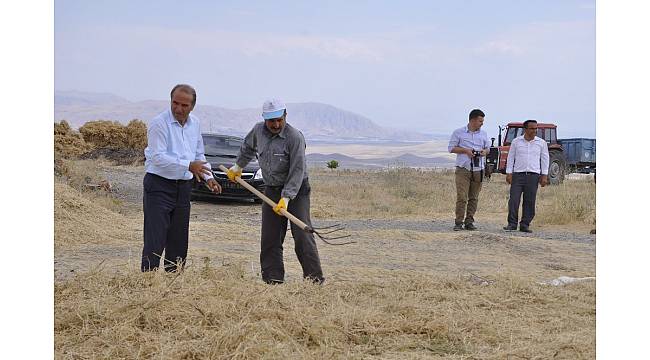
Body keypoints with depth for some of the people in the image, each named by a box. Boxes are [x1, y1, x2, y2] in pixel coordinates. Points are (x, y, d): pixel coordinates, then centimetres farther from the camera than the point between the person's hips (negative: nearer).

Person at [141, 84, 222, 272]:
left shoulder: (195, 124, 10)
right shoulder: (159, 123, -12)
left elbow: (199, 155, 20)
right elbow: (159, 157, -20)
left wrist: (208, 177, 7)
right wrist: (189, 165, -23)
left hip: (183, 187, 7)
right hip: (159, 187, -7)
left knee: (179, 241, 11)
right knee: (155, 241, -10)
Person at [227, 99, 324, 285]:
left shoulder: (295, 137, -20)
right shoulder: (258, 131, 0)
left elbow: (297, 171, -23)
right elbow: (247, 147, 25)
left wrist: (286, 198, -27)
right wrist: (238, 166, 32)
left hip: (296, 190, -6)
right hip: (271, 190, 6)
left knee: (302, 236, -13)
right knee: (270, 238, 3)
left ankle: (315, 278, -12)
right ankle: (273, 279, 9)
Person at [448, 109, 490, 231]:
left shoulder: (483, 134, 13)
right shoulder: (458, 133, 1)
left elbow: (488, 148, 23)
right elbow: (451, 148, 3)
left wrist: (484, 151, -1)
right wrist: (465, 150, -10)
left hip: (478, 170, 4)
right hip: (463, 169, -4)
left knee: (473, 198, 5)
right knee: (461, 197, -10)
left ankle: (469, 222, 12)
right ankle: (458, 222, -5)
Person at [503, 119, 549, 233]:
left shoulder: (541, 143, 7)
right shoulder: (516, 141, 6)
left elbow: (545, 160, 10)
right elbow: (510, 158, 9)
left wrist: (544, 176, 3)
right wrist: (509, 173, 1)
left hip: (533, 176, 1)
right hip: (518, 174, -1)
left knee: (529, 202, 0)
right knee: (514, 200, -6)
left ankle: (525, 225, 7)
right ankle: (512, 224, 1)